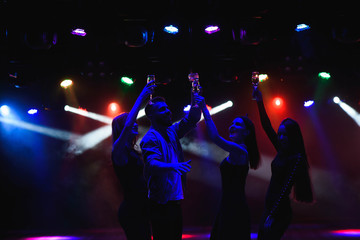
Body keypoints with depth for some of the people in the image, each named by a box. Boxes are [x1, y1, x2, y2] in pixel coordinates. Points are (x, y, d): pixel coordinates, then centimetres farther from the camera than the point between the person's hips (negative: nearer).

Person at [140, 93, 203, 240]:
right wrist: (173, 166, -44)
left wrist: (196, 105, -6)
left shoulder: (171, 131, 12)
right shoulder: (150, 138, -12)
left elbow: (191, 120, 15)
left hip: (175, 199, 8)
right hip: (161, 202, -8)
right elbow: (152, 163, -26)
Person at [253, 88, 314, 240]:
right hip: (270, 208, 8)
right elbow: (267, 127, 12)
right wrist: (260, 102, 7)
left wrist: (272, 216, -21)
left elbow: (286, 188, -18)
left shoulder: (297, 159, -13)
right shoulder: (282, 151, 9)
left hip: (280, 212, -8)